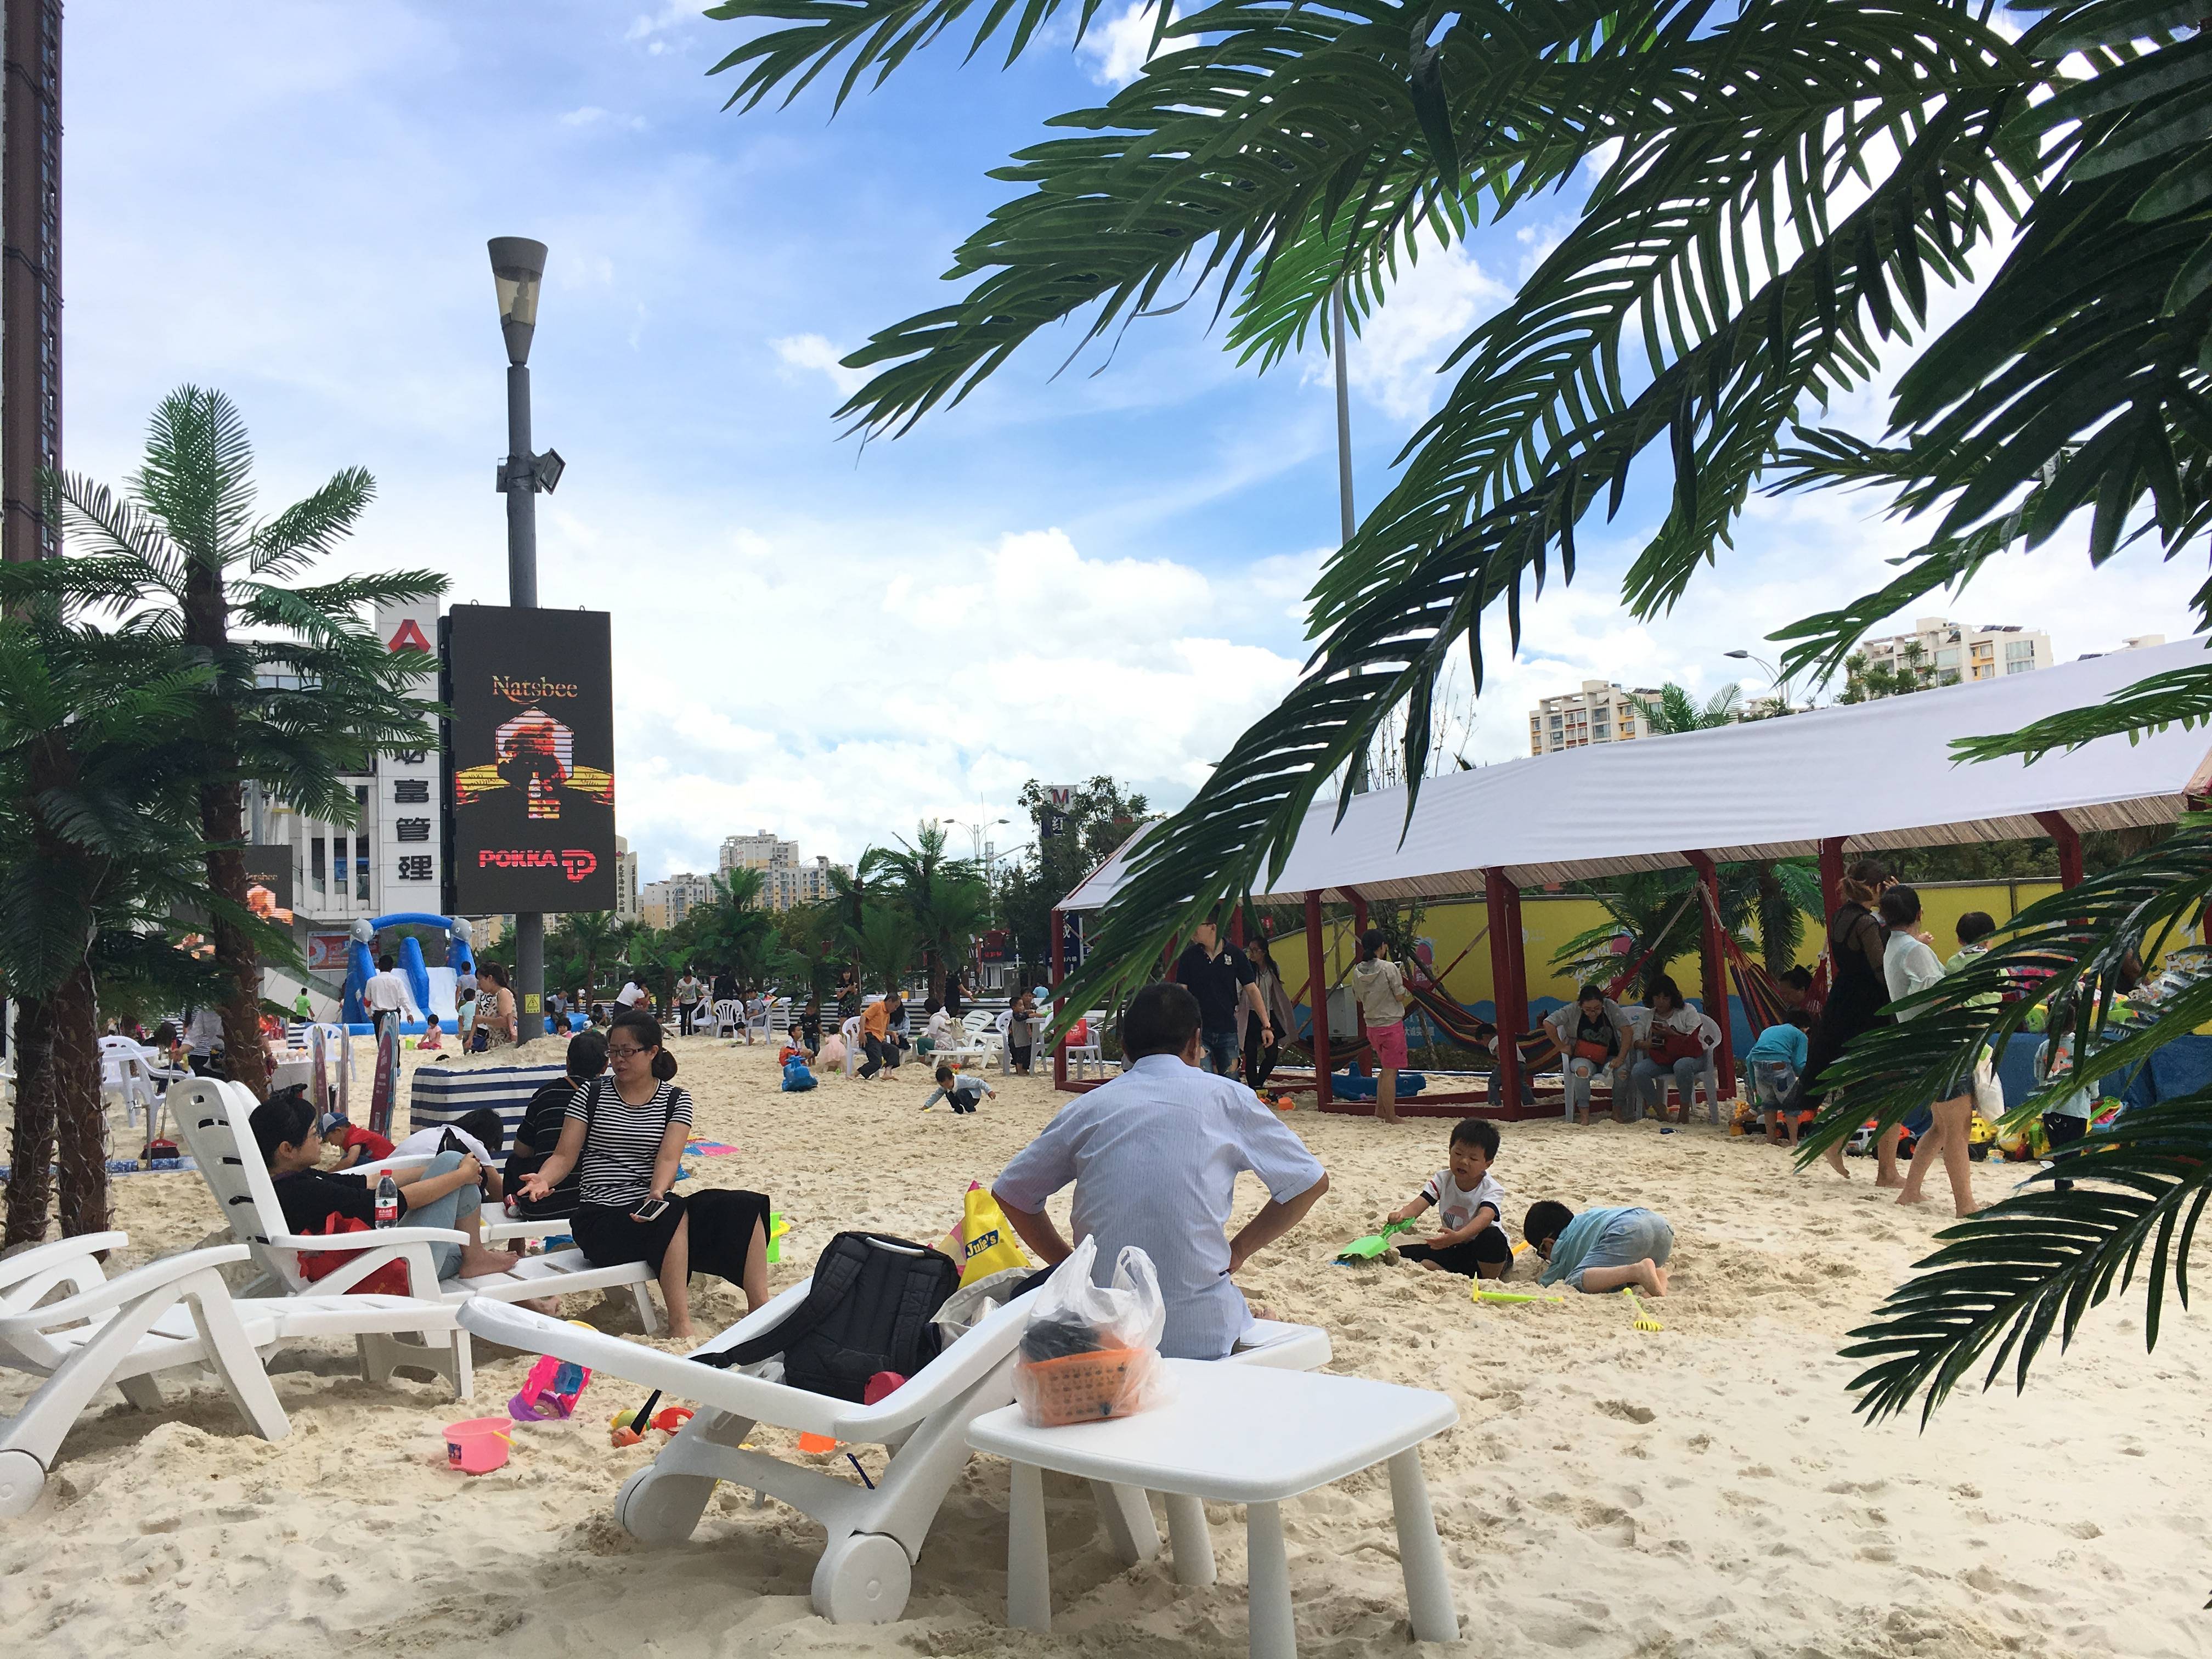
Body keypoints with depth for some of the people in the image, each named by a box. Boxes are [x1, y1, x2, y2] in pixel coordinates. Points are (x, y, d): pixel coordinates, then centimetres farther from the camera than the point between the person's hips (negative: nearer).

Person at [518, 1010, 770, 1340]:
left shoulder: (675, 1100, 7)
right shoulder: (592, 1094, 6)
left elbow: (668, 1157, -7)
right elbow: (564, 1155, 1)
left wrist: (657, 1195, -28)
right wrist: (542, 1180, -21)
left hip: (652, 1210, 3)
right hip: (601, 1218, -3)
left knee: (744, 1207, -21)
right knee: (674, 1214, -37)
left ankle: (760, 1309, -17)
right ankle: (680, 1326, -34)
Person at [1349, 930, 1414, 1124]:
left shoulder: (1358, 970, 1)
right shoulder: (1389, 968, -15)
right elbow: (1400, 997, -12)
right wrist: (1400, 980, 4)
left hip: (1372, 1026, 6)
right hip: (1391, 1025, -6)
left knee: (1386, 1069, 20)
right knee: (1390, 1072, 0)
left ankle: (1380, 1110, 23)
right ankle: (1391, 1117, 5)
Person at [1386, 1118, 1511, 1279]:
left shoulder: (1491, 1190, -19)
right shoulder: (1443, 1180, -6)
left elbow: (1485, 1218, -39)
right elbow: (1419, 1204, -19)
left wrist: (1457, 1236, -59)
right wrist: (1402, 1214, -45)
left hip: (1485, 1254, -4)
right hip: (1454, 1250, 4)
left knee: (1492, 1237, -38)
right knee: (1405, 1253, -12)